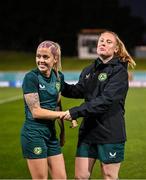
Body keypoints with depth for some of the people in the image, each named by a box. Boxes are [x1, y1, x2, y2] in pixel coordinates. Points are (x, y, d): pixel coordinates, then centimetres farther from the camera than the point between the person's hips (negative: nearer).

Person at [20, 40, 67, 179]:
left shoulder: (59, 76, 7)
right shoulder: (31, 78, -12)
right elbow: (36, 111, -16)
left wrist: (62, 131, 18)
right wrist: (65, 114, -14)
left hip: (51, 132, 7)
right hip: (34, 134, -7)